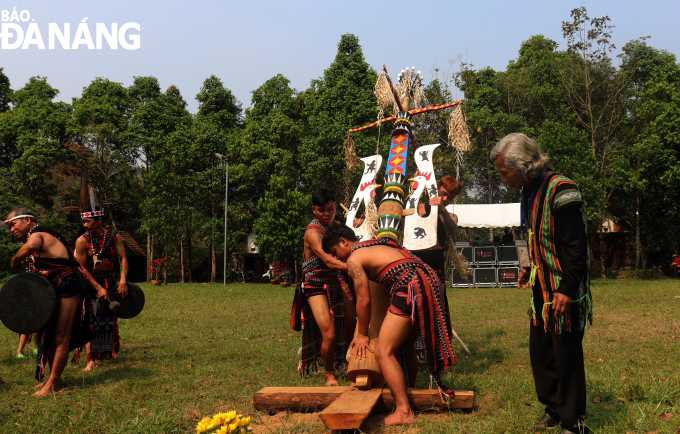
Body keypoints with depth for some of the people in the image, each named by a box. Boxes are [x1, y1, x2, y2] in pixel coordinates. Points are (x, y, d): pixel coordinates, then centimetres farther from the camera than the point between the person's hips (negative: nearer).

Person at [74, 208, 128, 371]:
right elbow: (83, 268, -11)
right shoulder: (82, 241, -13)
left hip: (110, 282, 3)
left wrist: (123, 280, -22)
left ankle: (104, 354, 25)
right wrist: (98, 288, -15)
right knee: (92, 320, -10)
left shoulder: (114, 236, -6)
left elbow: (123, 258, -9)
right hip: (91, 284, -3)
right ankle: (92, 359, -7)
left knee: (109, 319, 10)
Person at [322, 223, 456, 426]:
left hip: (411, 289, -10)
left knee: (384, 352, -6)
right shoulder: (376, 245, 27)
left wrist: (362, 335, 11)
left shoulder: (354, 259, 1)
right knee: (406, 345, 25)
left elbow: (364, 300, 0)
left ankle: (404, 411, -10)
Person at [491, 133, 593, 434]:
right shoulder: (529, 192, 9)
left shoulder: (560, 190, -19)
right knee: (540, 350, 16)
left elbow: (576, 245, -22)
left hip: (563, 293, -9)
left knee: (566, 355, -1)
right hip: (542, 288, 9)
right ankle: (553, 409, 32)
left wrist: (567, 290, -23)